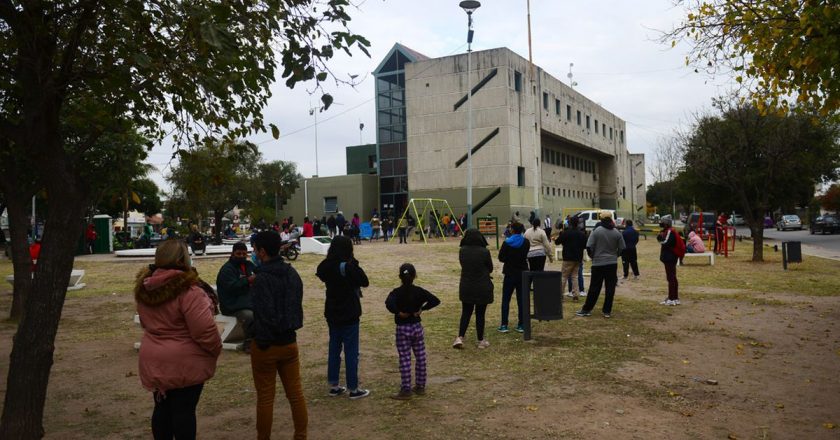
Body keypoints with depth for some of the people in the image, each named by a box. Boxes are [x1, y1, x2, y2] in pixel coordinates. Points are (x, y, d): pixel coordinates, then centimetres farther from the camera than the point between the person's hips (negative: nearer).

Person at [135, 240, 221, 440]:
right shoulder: (187, 290, -23)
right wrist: (216, 349, -5)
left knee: (162, 408, 18)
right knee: (184, 410, 4)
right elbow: (204, 330, -22)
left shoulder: (145, 288, 3)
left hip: (153, 361, 7)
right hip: (184, 362, -7)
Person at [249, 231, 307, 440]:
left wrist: (261, 341, -9)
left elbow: (265, 316, -21)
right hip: (289, 341, 6)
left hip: (266, 344, -6)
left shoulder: (262, 279, -20)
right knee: (296, 393, 13)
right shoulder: (292, 273, 2)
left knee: (265, 397, 8)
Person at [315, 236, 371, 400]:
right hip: (349, 315, -6)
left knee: (334, 349, 16)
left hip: (332, 314, 6)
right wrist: (354, 263, -10)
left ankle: (333, 386, 23)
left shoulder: (326, 267, -3)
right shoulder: (349, 267, -20)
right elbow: (364, 282, -12)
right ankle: (353, 389, 11)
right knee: (351, 352, 3)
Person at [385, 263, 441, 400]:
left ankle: (406, 391, 6)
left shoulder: (396, 292, -12)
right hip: (417, 327, 3)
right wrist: (422, 309, -7)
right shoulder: (419, 291, -4)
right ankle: (420, 386, 22)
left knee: (405, 360, 1)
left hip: (402, 329, -3)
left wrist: (399, 312, -18)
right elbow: (435, 300, -13)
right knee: (420, 357, 14)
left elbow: (389, 304, -32)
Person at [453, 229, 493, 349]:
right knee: (480, 314, 8)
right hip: (482, 288, -3)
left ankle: (460, 337, 6)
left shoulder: (462, 251, -7)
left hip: (466, 287, 3)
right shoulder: (484, 252, -17)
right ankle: (481, 341, 18)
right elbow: (490, 268, -2)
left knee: (466, 313, 15)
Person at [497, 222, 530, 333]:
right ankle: (521, 325, 10)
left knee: (505, 300, 5)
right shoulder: (526, 243, -2)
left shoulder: (507, 243, -14)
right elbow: (525, 256, 10)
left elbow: (501, 258, -8)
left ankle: (504, 325, 3)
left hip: (510, 274, -3)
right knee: (521, 300, 9)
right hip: (523, 273, 3)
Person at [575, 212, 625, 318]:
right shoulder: (617, 233, 1)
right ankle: (607, 311, 9)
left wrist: (593, 256, 6)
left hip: (598, 263, -2)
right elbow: (622, 248, 3)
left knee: (594, 288, 4)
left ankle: (586, 309, 11)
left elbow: (589, 247, -12)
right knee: (610, 288, 7)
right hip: (612, 263, 2)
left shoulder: (596, 231, -9)